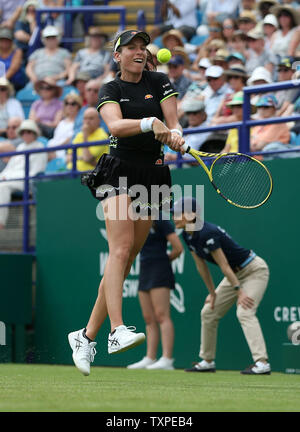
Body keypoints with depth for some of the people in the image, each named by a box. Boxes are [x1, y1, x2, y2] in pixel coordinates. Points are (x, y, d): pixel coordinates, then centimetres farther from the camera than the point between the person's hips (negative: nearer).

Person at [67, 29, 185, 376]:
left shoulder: (159, 82, 10)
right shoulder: (110, 90, 5)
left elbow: (173, 123, 1)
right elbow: (115, 126, -14)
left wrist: (174, 134, -23)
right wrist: (150, 123, -32)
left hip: (153, 174, 3)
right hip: (119, 169, -3)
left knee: (126, 259, 1)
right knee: (120, 248, -21)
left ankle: (86, 335, 9)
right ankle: (117, 331, -33)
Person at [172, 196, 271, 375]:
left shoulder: (207, 233, -29)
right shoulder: (189, 236, -3)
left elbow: (224, 265, -28)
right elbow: (201, 266, 5)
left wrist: (239, 291, -24)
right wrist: (213, 292, 7)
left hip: (254, 270, -10)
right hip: (236, 273, 10)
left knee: (245, 312, -26)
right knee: (209, 312, 10)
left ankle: (262, 363, -32)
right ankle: (207, 361, 22)